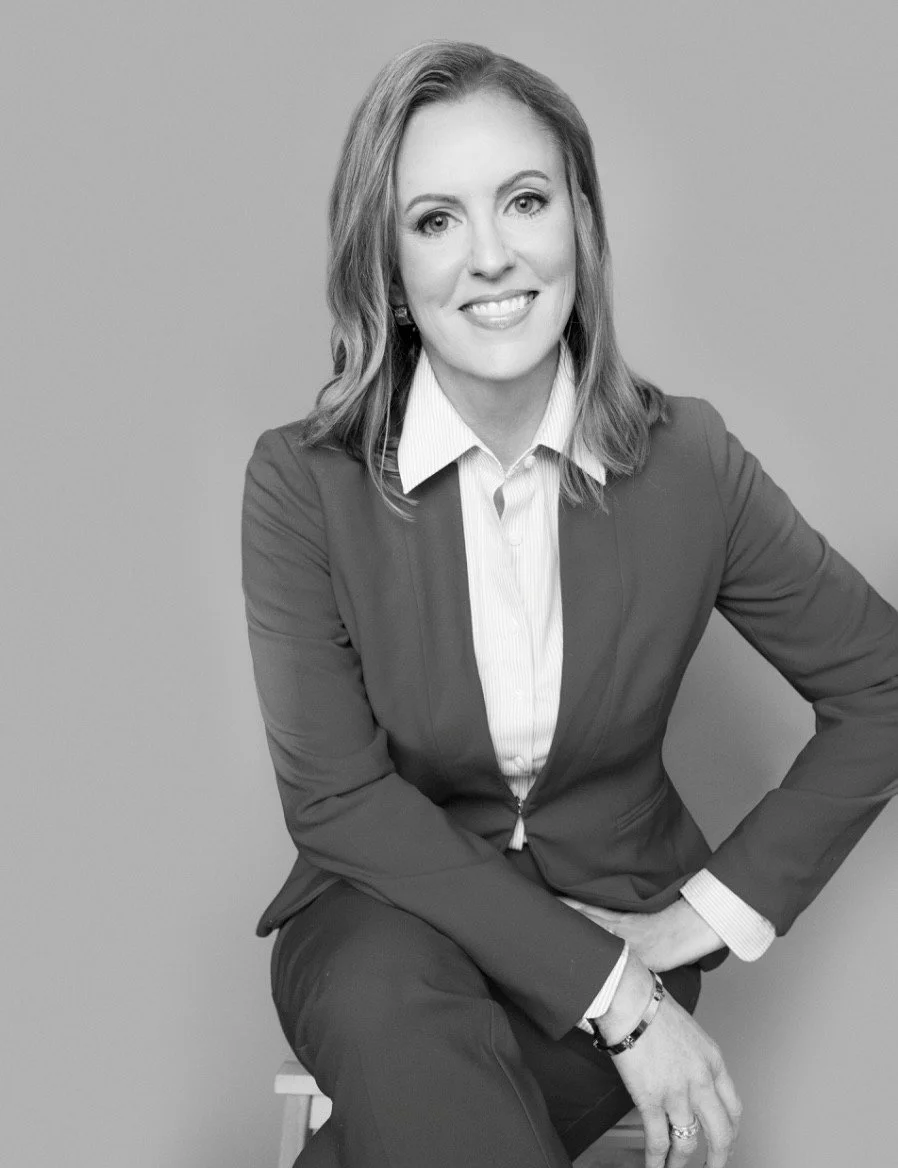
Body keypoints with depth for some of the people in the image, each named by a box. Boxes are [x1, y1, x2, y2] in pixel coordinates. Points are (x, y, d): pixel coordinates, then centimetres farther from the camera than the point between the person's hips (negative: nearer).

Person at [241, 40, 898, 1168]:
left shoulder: (689, 462, -9)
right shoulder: (302, 482, -12)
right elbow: (337, 796, -14)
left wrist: (711, 915, -6)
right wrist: (611, 990, -20)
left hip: (621, 912, 1)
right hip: (391, 914, 0)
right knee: (397, 1013, -34)